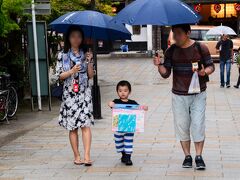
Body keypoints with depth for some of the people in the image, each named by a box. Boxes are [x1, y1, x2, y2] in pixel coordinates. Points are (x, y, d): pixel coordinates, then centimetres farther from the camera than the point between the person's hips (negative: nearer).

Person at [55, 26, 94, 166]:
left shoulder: (86, 54, 7)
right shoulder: (63, 55, 5)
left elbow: (91, 75, 5)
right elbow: (60, 75, 2)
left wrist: (89, 61, -10)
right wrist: (71, 71, -15)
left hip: (84, 93, 0)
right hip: (69, 93, 0)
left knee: (85, 124, -10)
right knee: (73, 127, 3)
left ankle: (87, 156, -13)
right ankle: (77, 156, 11)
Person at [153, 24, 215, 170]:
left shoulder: (201, 48, -5)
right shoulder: (171, 51, 0)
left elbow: (211, 66, 3)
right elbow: (166, 74, 0)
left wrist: (204, 72, -19)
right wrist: (159, 65, -19)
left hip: (198, 94, -2)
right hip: (179, 96, 2)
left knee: (198, 125, -6)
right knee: (182, 126, 5)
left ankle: (199, 156, 6)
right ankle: (187, 156, 17)